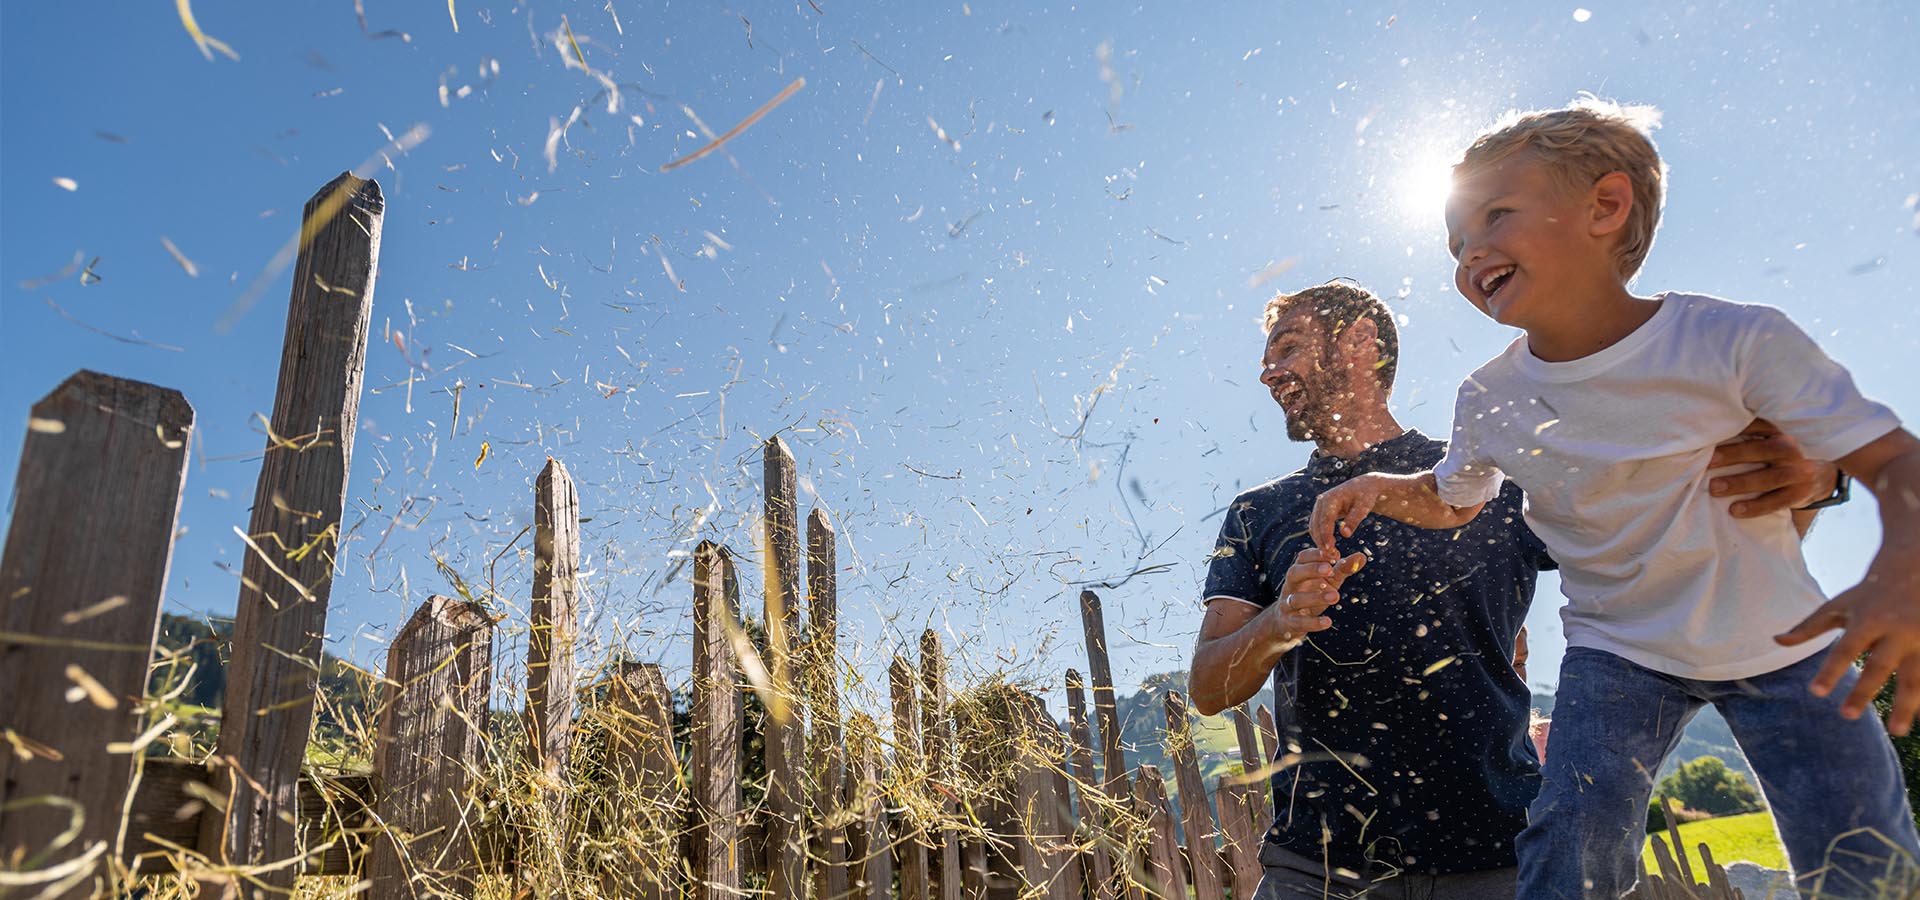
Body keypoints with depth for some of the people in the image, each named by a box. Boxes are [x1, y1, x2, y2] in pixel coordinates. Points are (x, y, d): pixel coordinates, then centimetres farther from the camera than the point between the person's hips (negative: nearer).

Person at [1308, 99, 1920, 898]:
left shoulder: (1737, 341, -23)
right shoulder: (1488, 403, -12)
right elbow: (1452, 502, 7)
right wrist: (1380, 487, -15)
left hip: (1780, 642, 0)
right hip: (1616, 652, 1)